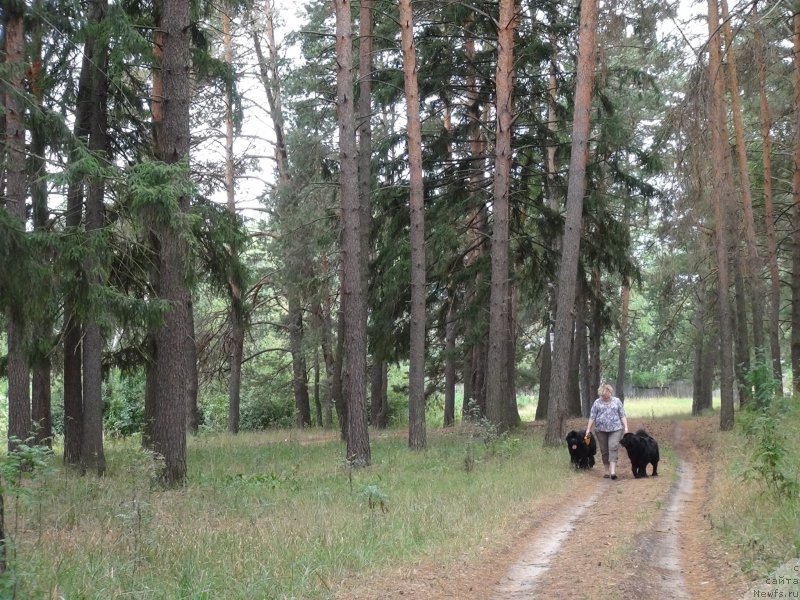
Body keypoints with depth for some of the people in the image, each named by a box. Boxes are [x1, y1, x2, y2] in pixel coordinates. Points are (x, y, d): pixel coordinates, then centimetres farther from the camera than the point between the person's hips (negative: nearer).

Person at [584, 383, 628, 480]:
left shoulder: (617, 401, 7)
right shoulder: (597, 402, 7)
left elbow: (622, 416, 7)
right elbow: (592, 417, 6)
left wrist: (626, 427, -1)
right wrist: (588, 429, 2)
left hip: (615, 429, -2)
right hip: (601, 430, 2)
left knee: (613, 447, -16)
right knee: (604, 450, 5)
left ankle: (613, 471, -22)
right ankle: (607, 471, 14)